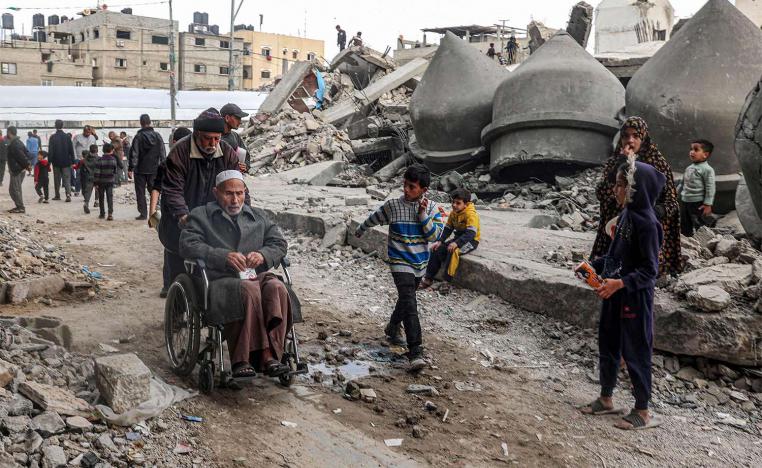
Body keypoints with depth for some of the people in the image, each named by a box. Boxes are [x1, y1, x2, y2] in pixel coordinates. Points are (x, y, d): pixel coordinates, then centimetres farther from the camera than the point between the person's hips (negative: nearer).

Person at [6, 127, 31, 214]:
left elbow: (21, 156, -25)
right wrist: (27, 164, 12)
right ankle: (19, 206, 22)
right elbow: (25, 152, 17)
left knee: (14, 190, -5)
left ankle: (20, 207, -2)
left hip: (16, 170, -10)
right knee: (16, 189, 17)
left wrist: (27, 165, -17)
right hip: (20, 169, 10)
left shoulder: (13, 145, -19)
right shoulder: (18, 141, 13)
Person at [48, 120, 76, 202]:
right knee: (67, 179, 1)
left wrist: (49, 161, -1)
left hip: (56, 162, 0)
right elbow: (71, 150, 0)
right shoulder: (67, 137, -3)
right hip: (66, 161, 0)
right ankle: (68, 194, -17)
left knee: (57, 179, 12)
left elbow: (50, 151, -7)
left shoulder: (52, 137, -7)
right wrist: (72, 161, 6)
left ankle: (57, 195, 18)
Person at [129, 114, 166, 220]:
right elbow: (163, 153, 4)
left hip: (140, 169, -3)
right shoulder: (157, 136, 2)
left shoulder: (138, 137, -9)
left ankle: (143, 213, 3)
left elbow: (134, 155, -10)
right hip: (154, 169, 3)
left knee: (140, 192, 4)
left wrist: (131, 169, -6)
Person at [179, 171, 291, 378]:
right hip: (220, 280, -3)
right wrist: (224, 256, -14)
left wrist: (263, 255, -5)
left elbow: (280, 243, 19)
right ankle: (242, 359, -39)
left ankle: (271, 355, -38)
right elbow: (187, 245, 0)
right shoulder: (201, 215, 16)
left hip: (256, 275, 3)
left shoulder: (259, 216, 27)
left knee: (277, 288, -32)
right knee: (248, 290, -37)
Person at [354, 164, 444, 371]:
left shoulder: (432, 208, -3)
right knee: (409, 303, -18)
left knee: (405, 300, 22)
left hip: (420, 264, 4)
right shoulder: (393, 205, -9)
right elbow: (373, 219, 9)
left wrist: (423, 214, -19)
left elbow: (434, 235, -11)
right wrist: (360, 230, 24)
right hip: (400, 262, -4)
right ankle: (415, 352, -23)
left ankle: (393, 328, 50)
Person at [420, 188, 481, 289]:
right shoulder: (453, 213, 2)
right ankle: (428, 278, 1)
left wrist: (457, 243, -44)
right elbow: (448, 229, 6)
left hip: (472, 240, -8)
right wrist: (440, 241, -8)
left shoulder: (471, 214, -23)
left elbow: (471, 233, -33)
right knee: (437, 249, -5)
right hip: (459, 238, 8)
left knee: (453, 250, -35)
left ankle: (448, 279, -25)